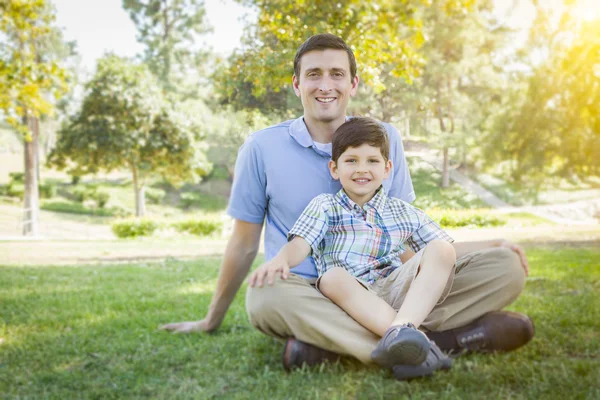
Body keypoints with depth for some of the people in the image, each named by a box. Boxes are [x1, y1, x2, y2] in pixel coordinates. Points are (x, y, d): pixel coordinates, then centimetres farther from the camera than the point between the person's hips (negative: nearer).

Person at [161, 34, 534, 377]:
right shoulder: (262, 148, -2)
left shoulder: (386, 138, 5)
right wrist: (212, 320, 12)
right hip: (305, 295, -2)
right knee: (266, 295, -38)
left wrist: (489, 248, -2)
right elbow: (244, 244, 6)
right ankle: (441, 337, -35)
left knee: (505, 267, -17)